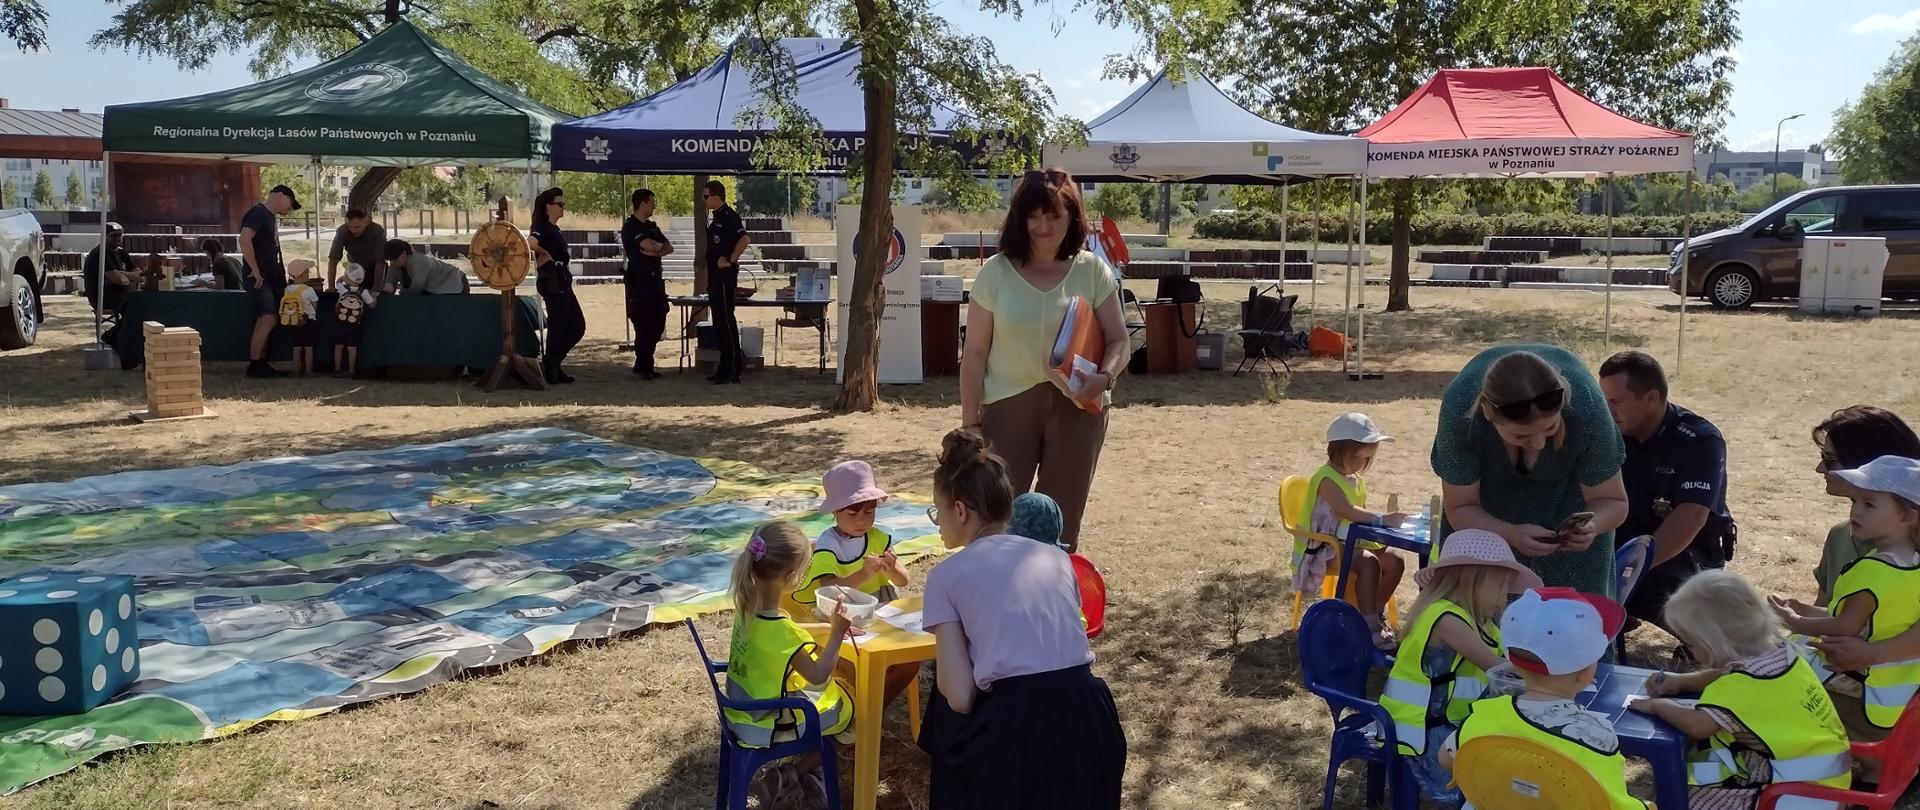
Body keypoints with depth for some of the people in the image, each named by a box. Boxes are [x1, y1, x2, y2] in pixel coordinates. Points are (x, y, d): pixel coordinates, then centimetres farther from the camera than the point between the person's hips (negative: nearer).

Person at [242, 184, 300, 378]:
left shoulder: (271, 217, 19)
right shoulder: (258, 213, -11)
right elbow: (244, 239, -24)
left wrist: (281, 274, 18)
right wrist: (255, 270, -23)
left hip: (272, 278, 10)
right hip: (259, 278, -10)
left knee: (269, 321, 10)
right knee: (268, 319, -15)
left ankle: (261, 364, 15)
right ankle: (254, 365, -9)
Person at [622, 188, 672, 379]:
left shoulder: (652, 226, 18)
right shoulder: (630, 227, -8)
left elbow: (669, 247, 9)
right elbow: (649, 246, -21)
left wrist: (655, 251, -11)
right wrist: (660, 246, 1)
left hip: (655, 279, 8)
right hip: (639, 280, -8)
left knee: (657, 324, 8)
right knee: (644, 326, -6)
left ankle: (643, 365, 18)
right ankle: (643, 367, 3)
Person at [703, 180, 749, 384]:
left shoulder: (730, 216, -14)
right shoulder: (716, 218, 16)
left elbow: (744, 239, -28)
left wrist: (730, 260, -22)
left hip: (725, 275, -10)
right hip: (715, 275, 10)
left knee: (727, 320, -7)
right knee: (719, 322, 12)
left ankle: (732, 371, -3)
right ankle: (724, 368, 18)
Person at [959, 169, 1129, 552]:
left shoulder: (1092, 270, 1)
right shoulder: (996, 272, -1)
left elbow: (1118, 340, 4)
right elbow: (975, 354, 1)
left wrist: (1104, 377, -18)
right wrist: (970, 423, -3)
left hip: (1076, 408, 1)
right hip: (1009, 406, -1)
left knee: (1062, 523, 10)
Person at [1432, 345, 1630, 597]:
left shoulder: (1585, 407, -38)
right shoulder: (1460, 410, -39)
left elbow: (1612, 501, -21)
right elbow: (1460, 509, -25)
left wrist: (1591, 525, -44)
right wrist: (1512, 535, -44)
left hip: (1568, 487, 0)